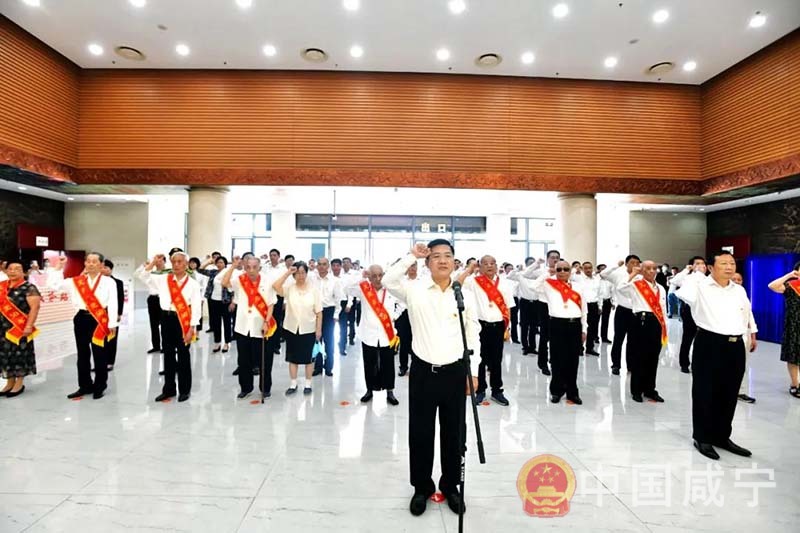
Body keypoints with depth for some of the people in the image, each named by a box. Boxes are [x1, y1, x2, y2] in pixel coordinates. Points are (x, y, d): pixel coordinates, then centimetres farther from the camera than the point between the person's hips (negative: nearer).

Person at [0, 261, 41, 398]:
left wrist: (29, 326, -19)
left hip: (20, 327, -6)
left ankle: (19, 384, 12)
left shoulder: (29, 287, -9)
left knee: (19, 354, 1)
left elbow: (34, 307, -14)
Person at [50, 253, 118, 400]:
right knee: (82, 354, 12)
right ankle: (85, 386, 24)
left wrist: (112, 323, -12)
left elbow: (112, 303, -7)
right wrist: (59, 267, 3)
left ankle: (99, 387, 15)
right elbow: (53, 284, 9)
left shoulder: (109, 281, -3)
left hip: (100, 320, -4)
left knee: (99, 355, 3)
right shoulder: (76, 281, 8)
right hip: (81, 319, 4)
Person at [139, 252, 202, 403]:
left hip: (183, 320, -4)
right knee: (168, 355, 13)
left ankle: (184, 390, 18)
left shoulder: (193, 283, -6)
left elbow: (196, 307, -8)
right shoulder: (164, 279, 7)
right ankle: (169, 389, 26)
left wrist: (191, 329, -12)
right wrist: (153, 262, -1)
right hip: (167, 318, 4)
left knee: (183, 356, 5)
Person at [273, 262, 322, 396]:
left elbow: (318, 312, -5)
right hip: (291, 328, 2)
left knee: (308, 358, 10)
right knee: (293, 357, 13)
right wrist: (287, 272, -21)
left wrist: (319, 329, -6)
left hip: (308, 329, -1)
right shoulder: (289, 288, -3)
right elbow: (275, 286, -24)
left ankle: (308, 384, 26)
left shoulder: (314, 290, -7)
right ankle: (293, 384, 27)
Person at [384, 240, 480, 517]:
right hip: (423, 371, -1)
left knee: (454, 433, 14)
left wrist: (473, 371, 2)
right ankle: (422, 487, 32)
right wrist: (411, 256, -15)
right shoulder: (415, 291, -3)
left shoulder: (466, 295, 0)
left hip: (454, 372, 1)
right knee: (420, 432, 11)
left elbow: (473, 336, 4)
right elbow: (388, 281, -19)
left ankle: (450, 485, 37)